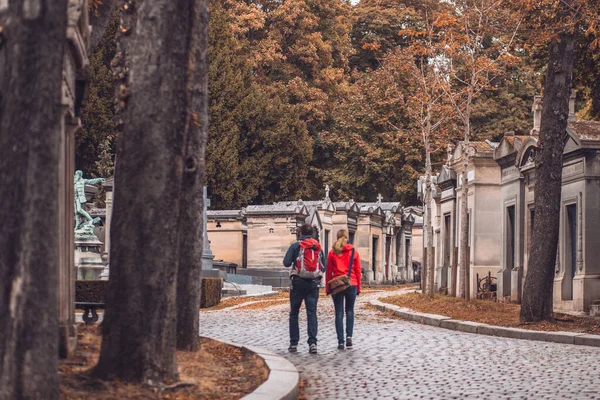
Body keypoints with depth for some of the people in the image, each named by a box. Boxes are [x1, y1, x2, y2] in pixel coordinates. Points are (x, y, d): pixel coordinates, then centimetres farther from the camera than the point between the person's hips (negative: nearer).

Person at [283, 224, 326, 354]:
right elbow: (323, 267, 8)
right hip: (314, 284, 2)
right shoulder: (319, 247, 7)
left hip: (298, 282, -2)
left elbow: (286, 263, -9)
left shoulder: (295, 246, -4)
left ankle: (294, 343, 8)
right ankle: (312, 342, -14)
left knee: (294, 314, 9)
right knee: (312, 313, 0)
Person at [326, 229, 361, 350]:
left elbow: (329, 272, 2)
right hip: (352, 285, 0)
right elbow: (358, 271, 4)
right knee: (350, 310, 15)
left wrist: (327, 288, 7)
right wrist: (358, 287, 10)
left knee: (339, 313, 3)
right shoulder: (354, 252, 3)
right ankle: (349, 336, -3)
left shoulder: (332, 253, 2)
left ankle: (340, 341, -1)